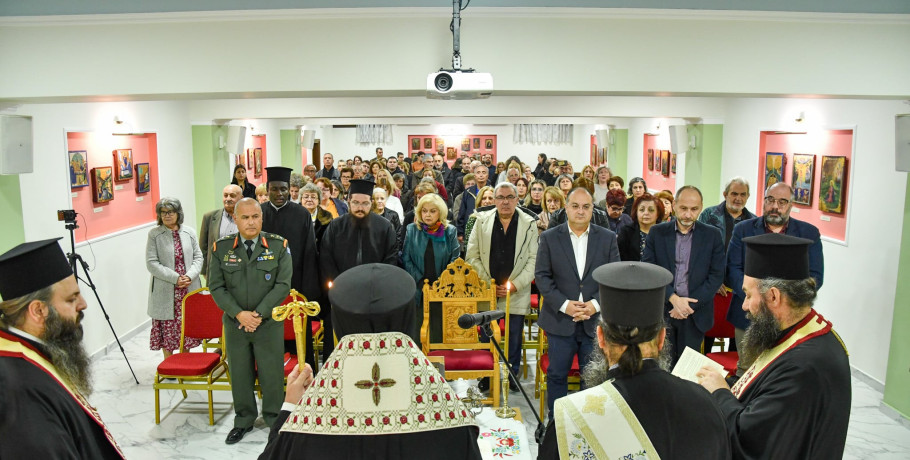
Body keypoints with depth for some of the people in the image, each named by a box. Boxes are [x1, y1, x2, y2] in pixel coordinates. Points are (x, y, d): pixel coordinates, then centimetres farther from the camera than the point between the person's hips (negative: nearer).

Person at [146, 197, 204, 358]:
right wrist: (175, 278, -15)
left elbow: (198, 257, 6)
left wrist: (189, 276, -12)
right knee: (167, 328, 4)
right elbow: (151, 263, -8)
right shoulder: (154, 234, -3)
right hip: (165, 291, -2)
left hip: (189, 289, 2)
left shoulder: (189, 232, 5)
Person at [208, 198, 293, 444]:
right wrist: (238, 313, -12)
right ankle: (244, 420, 32)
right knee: (239, 373, 13)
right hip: (234, 322, 2)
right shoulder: (222, 248, -1)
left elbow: (283, 284, -8)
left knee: (272, 373, 6)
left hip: (269, 323, -2)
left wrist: (259, 313, -14)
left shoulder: (278, 245, -5)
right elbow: (216, 286, -1)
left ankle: (274, 419, 26)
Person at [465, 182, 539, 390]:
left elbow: (534, 259, -1)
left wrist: (516, 284, -11)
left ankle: (512, 375, 24)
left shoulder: (529, 224, 0)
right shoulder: (482, 221, 2)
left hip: (517, 293, 0)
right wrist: (488, 283, -6)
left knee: (514, 337, 8)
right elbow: (472, 256, 2)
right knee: (487, 336, 8)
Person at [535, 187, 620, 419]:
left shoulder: (608, 238, 3)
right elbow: (542, 276, -3)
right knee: (557, 374, 8)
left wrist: (596, 304, -14)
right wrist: (564, 304, -15)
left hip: (595, 320, 1)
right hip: (561, 320, -1)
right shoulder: (549, 238, 0)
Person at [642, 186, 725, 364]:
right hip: (661, 311, 0)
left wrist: (690, 304, -10)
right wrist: (673, 298, -13)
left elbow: (716, 276, -1)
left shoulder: (713, 235, 1)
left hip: (695, 313, 0)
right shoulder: (657, 233, 1)